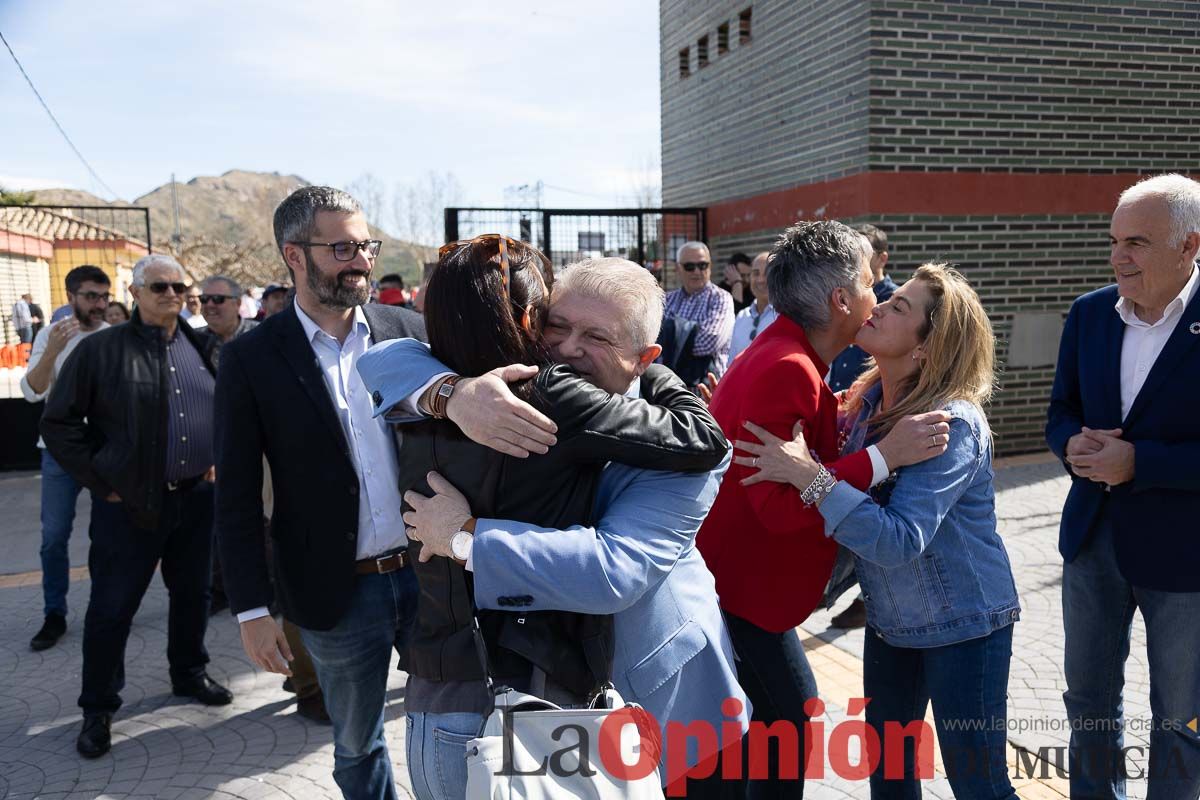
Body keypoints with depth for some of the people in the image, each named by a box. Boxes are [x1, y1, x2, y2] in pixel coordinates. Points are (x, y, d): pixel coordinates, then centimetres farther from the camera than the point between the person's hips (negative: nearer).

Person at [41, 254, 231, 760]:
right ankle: (98, 708, 21)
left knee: (192, 593, 16)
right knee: (112, 607, 5)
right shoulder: (101, 349, -6)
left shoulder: (202, 348, 7)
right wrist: (101, 482, -7)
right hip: (129, 504, -4)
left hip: (196, 497, 4)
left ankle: (189, 674, 36)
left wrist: (219, 458, 7)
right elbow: (58, 422, -4)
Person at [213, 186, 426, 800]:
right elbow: (237, 496, -5)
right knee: (357, 746, 18)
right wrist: (251, 609, -6)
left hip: (430, 572, 2)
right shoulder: (250, 358, -6)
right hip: (339, 594, -1)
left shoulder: (410, 331, -1)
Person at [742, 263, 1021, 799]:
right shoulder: (869, 399, -4)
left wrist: (808, 474, -40)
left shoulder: (952, 424, -26)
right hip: (891, 616, 7)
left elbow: (900, 540, -34)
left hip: (962, 623, -7)